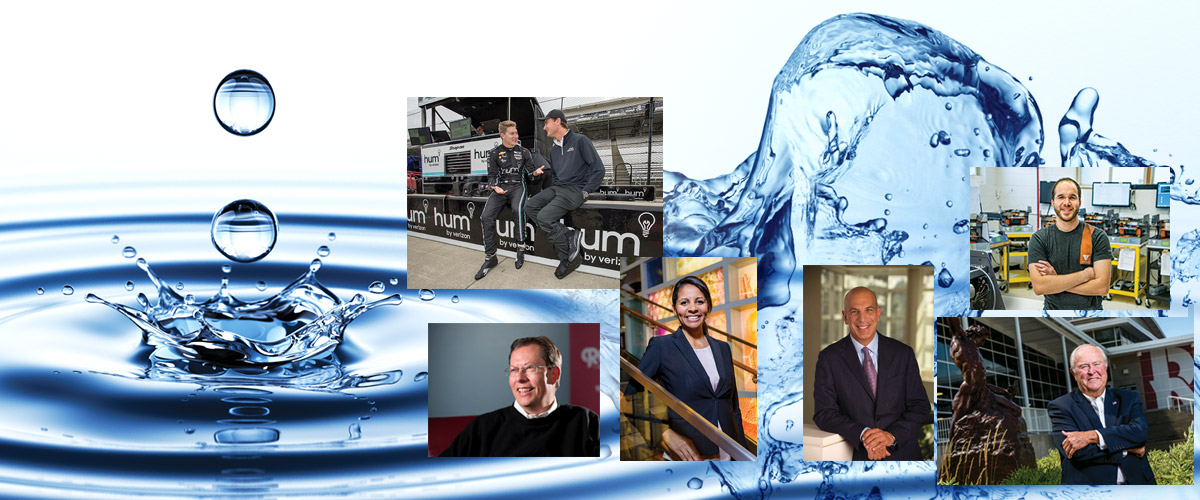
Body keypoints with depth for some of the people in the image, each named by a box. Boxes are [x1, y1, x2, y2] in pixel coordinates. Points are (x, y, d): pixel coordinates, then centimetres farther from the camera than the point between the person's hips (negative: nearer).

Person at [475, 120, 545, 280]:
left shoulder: (524, 152, 11)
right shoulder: (494, 153, 10)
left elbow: (530, 171, 10)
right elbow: (491, 175, 8)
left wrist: (535, 172, -15)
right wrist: (495, 187, -13)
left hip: (517, 186, -1)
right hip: (500, 187, 1)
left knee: (517, 209, -37)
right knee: (486, 216, -23)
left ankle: (521, 247, -23)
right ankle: (490, 257, -14)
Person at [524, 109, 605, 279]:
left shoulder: (580, 141, -4)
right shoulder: (554, 150, 21)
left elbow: (598, 168, -9)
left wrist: (586, 192, -14)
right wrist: (555, 187, 14)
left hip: (575, 190, -9)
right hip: (558, 188, 9)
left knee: (544, 217, -26)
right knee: (530, 207, -13)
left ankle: (569, 256, -14)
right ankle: (569, 236, -16)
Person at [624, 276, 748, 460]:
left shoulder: (723, 349, 10)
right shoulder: (661, 347, -5)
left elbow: (734, 408, 15)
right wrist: (666, 435, -18)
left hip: (728, 453, 5)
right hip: (686, 456, -4)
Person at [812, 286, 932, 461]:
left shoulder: (903, 353, 10)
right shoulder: (829, 358, 5)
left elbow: (920, 406, 8)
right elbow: (824, 413, 0)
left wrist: (892, 435, -10)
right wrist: (862, 434, -16)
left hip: (902, 453, 1)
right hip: (857, 456, -1)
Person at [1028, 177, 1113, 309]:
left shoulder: (1097, 236, 4)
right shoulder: (1039, 238, 5)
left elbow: (1102, 287, -5)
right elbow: (1038, 287, -7)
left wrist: (1055, 281, -8)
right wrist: (1085, 275, -7)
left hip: (1091, 309, 0)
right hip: (1053, 309, 0)